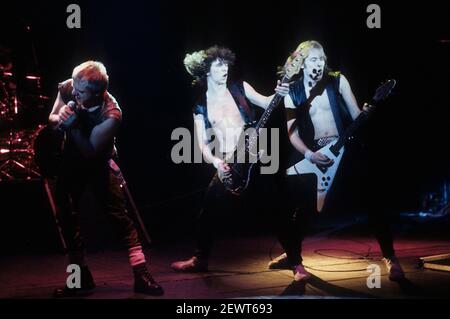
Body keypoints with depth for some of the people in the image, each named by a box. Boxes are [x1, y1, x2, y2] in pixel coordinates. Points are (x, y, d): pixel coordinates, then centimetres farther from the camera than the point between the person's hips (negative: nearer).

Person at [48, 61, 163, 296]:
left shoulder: (111, 115, -33)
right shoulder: (67, 89, -21)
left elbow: (90, 152, -29)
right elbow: (51, 120, -4)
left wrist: (73, 125, -39)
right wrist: (60, 119, -28)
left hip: (97, 163, -4)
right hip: (70, 161, 4)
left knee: (119, 216, -11)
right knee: (67, 217, 3)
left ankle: (141, 276, -8)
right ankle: (81, 277, 16)